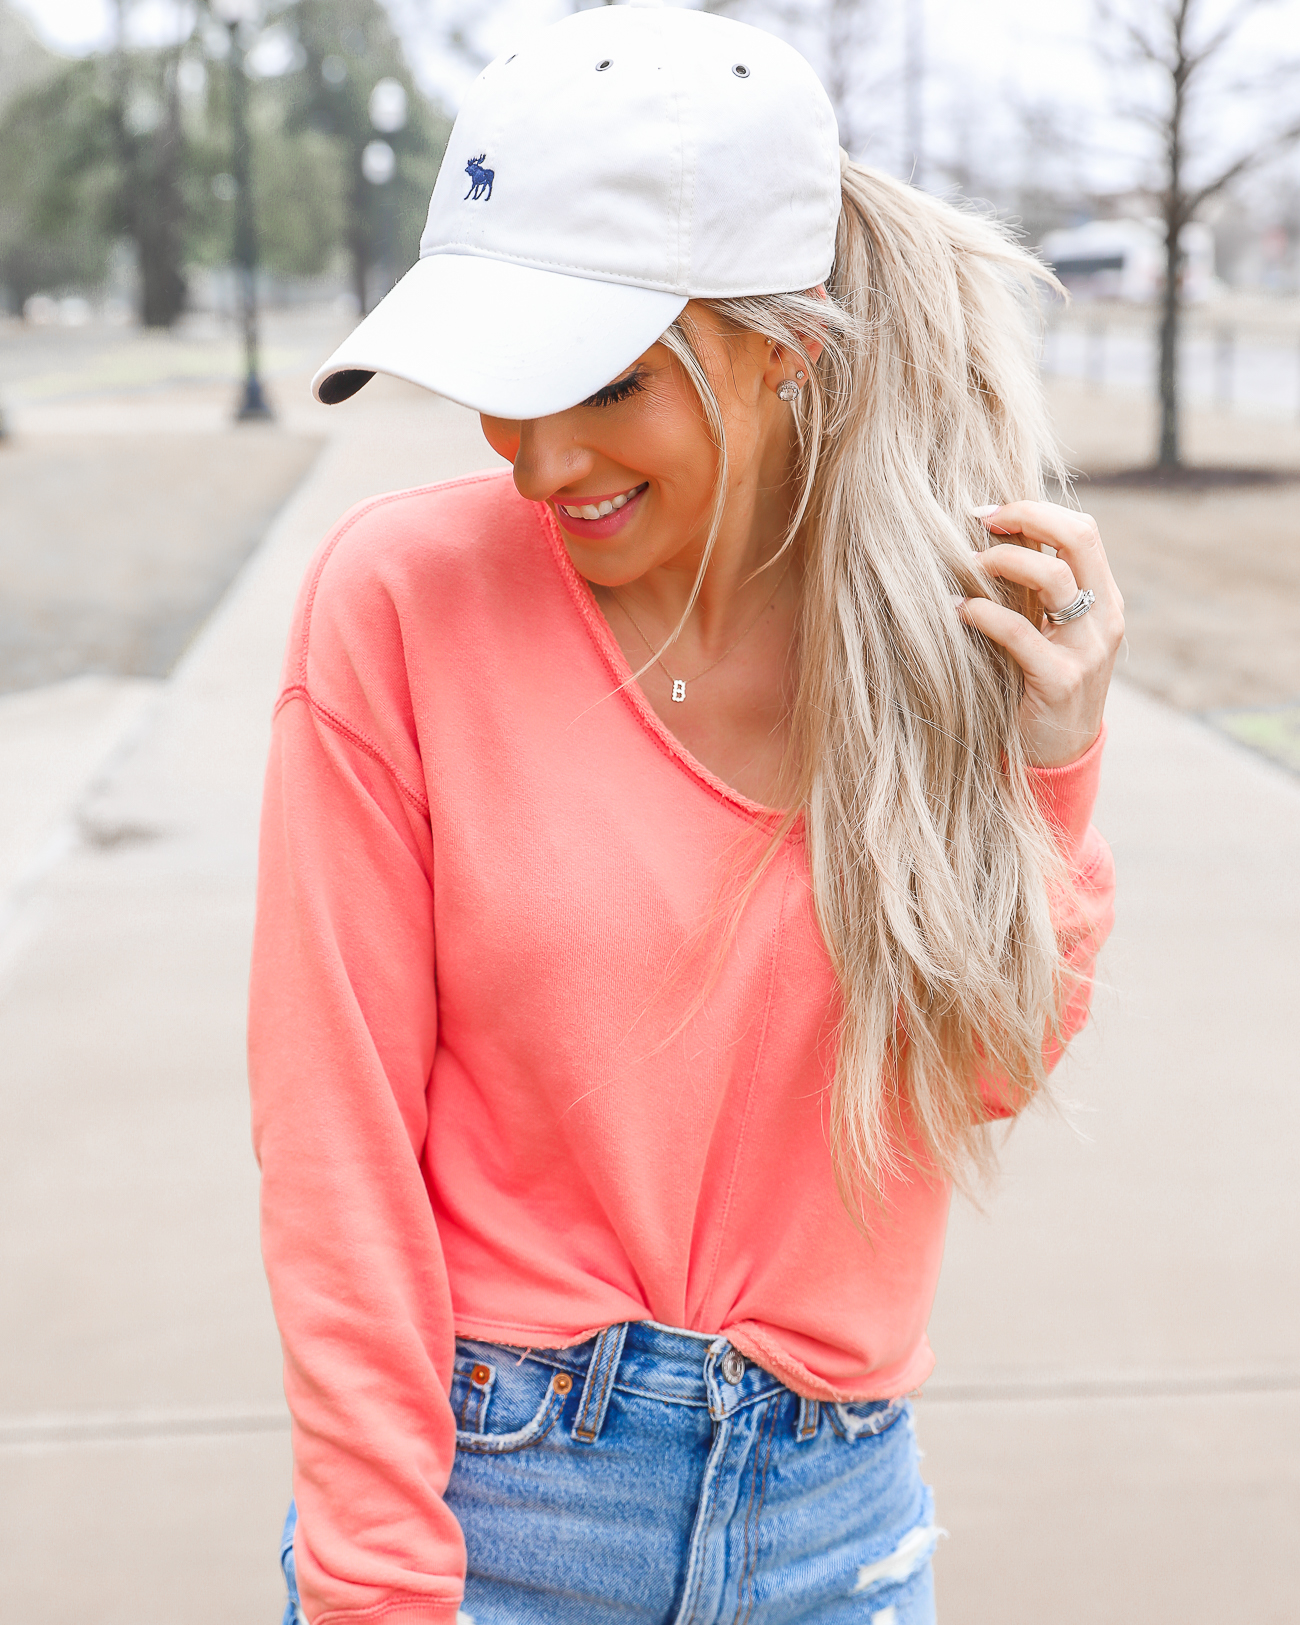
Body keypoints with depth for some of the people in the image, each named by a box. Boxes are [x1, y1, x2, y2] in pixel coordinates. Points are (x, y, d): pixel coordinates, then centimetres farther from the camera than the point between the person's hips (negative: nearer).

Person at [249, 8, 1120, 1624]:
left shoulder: (945, 602, -7)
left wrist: (1047, 767, -13)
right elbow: (332, 1129, -12)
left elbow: (986, 1071, 1)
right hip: (489, 1481, -2)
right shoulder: (403, 594, -15)